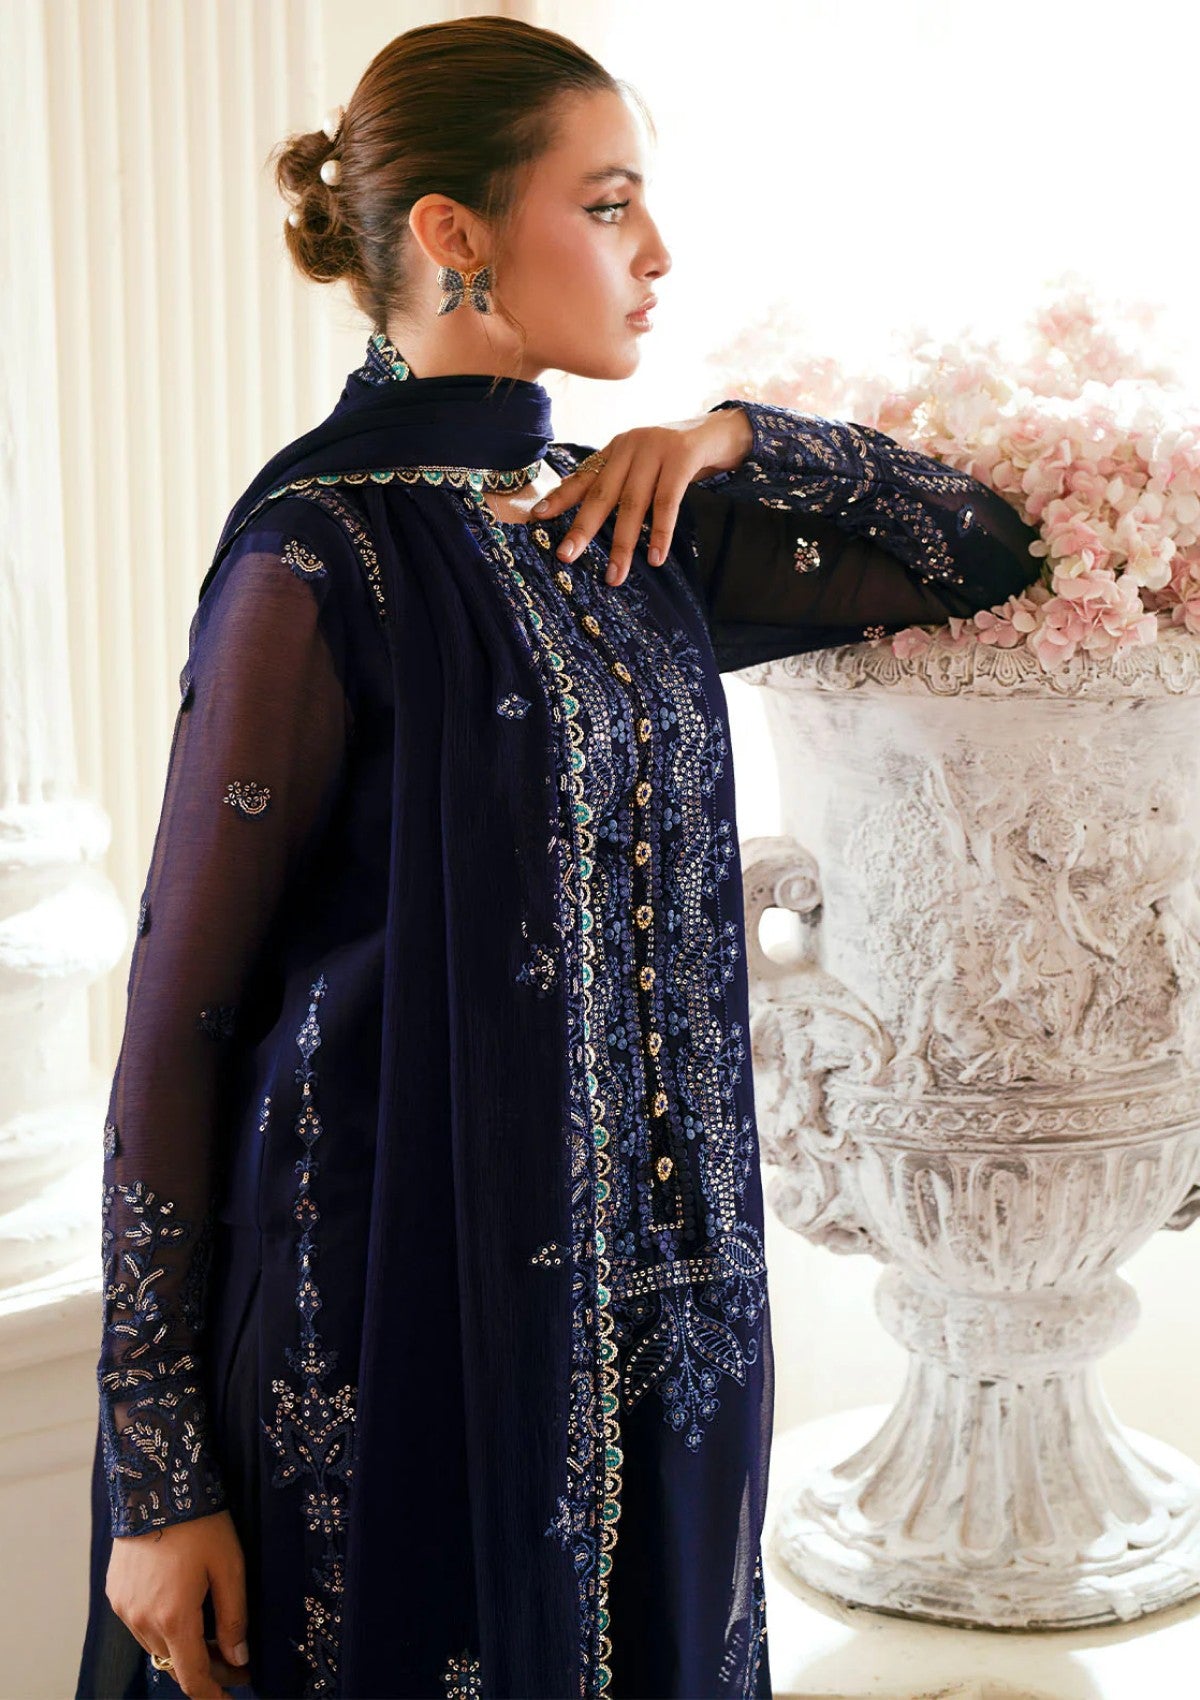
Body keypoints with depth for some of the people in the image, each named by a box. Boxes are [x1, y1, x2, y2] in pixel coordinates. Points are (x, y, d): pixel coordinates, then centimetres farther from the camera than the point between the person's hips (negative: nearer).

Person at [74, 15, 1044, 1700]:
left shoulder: (621, 523, 5)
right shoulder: (325, 561, -14)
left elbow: (983, 549, 15)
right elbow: (177, 1021, -13)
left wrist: (738, 443, -1)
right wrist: (160, 1482, -13)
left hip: (658, 1300, 7)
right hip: (414, 1330, -7)